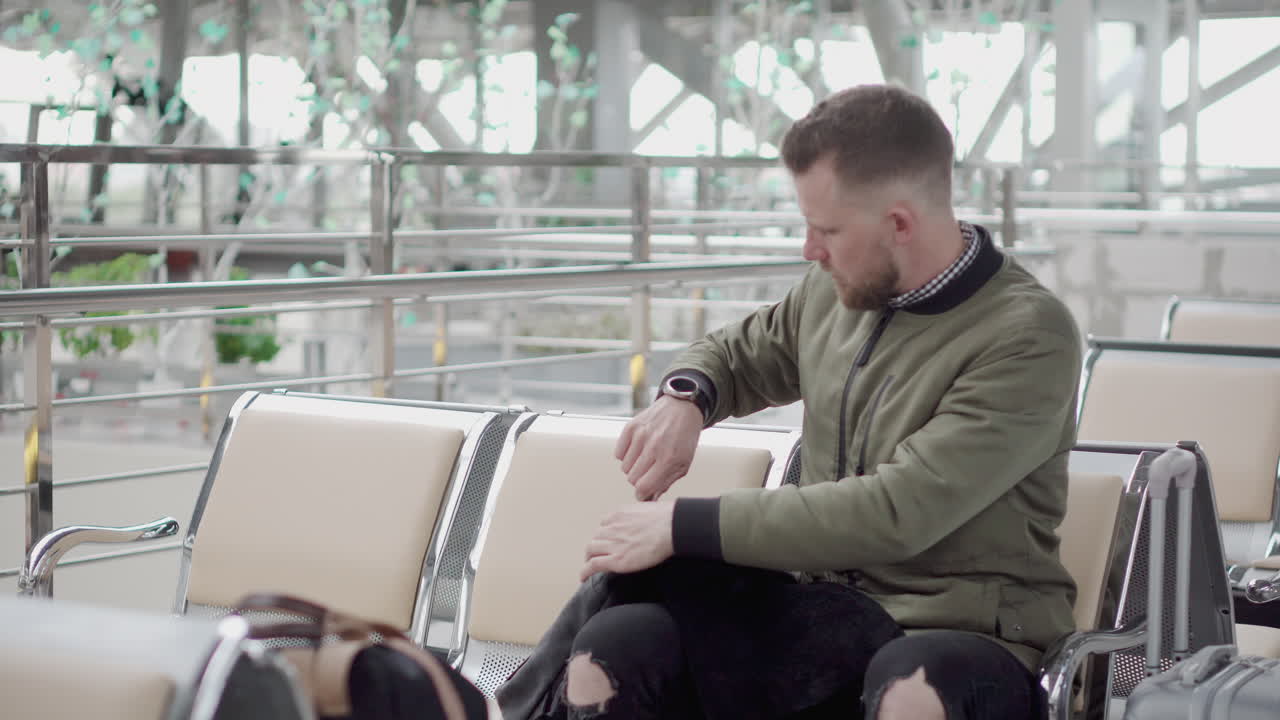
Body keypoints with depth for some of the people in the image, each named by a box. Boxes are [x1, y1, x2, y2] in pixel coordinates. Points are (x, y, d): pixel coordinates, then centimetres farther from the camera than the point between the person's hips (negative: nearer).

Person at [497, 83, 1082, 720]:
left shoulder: (1029, 337, -14)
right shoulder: (832, 292, 9)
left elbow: (899, 512, -22)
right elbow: (734, 353, 29)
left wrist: (684, 525, -17)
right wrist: (684, 397, 3)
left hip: (964, 637, -5)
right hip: (828, 617, 5)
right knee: (613, 646, -22)